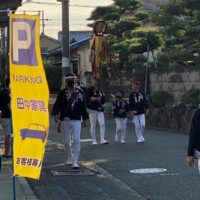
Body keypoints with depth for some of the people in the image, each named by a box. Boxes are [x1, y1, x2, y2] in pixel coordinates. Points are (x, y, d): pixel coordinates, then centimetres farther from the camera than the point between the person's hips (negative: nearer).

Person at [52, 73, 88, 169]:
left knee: (76, 140, -12)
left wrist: (84, 119, 14)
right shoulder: (62, 93, 1)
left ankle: (75, 162, -12)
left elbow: (83, 106, 12)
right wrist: (56, 115, -19)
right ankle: (69, 156, 37)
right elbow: (57, 105, -4)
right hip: (65, 120, 0)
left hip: (76, 120, 0)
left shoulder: (80, 93, 6)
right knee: (67, 141, 12)